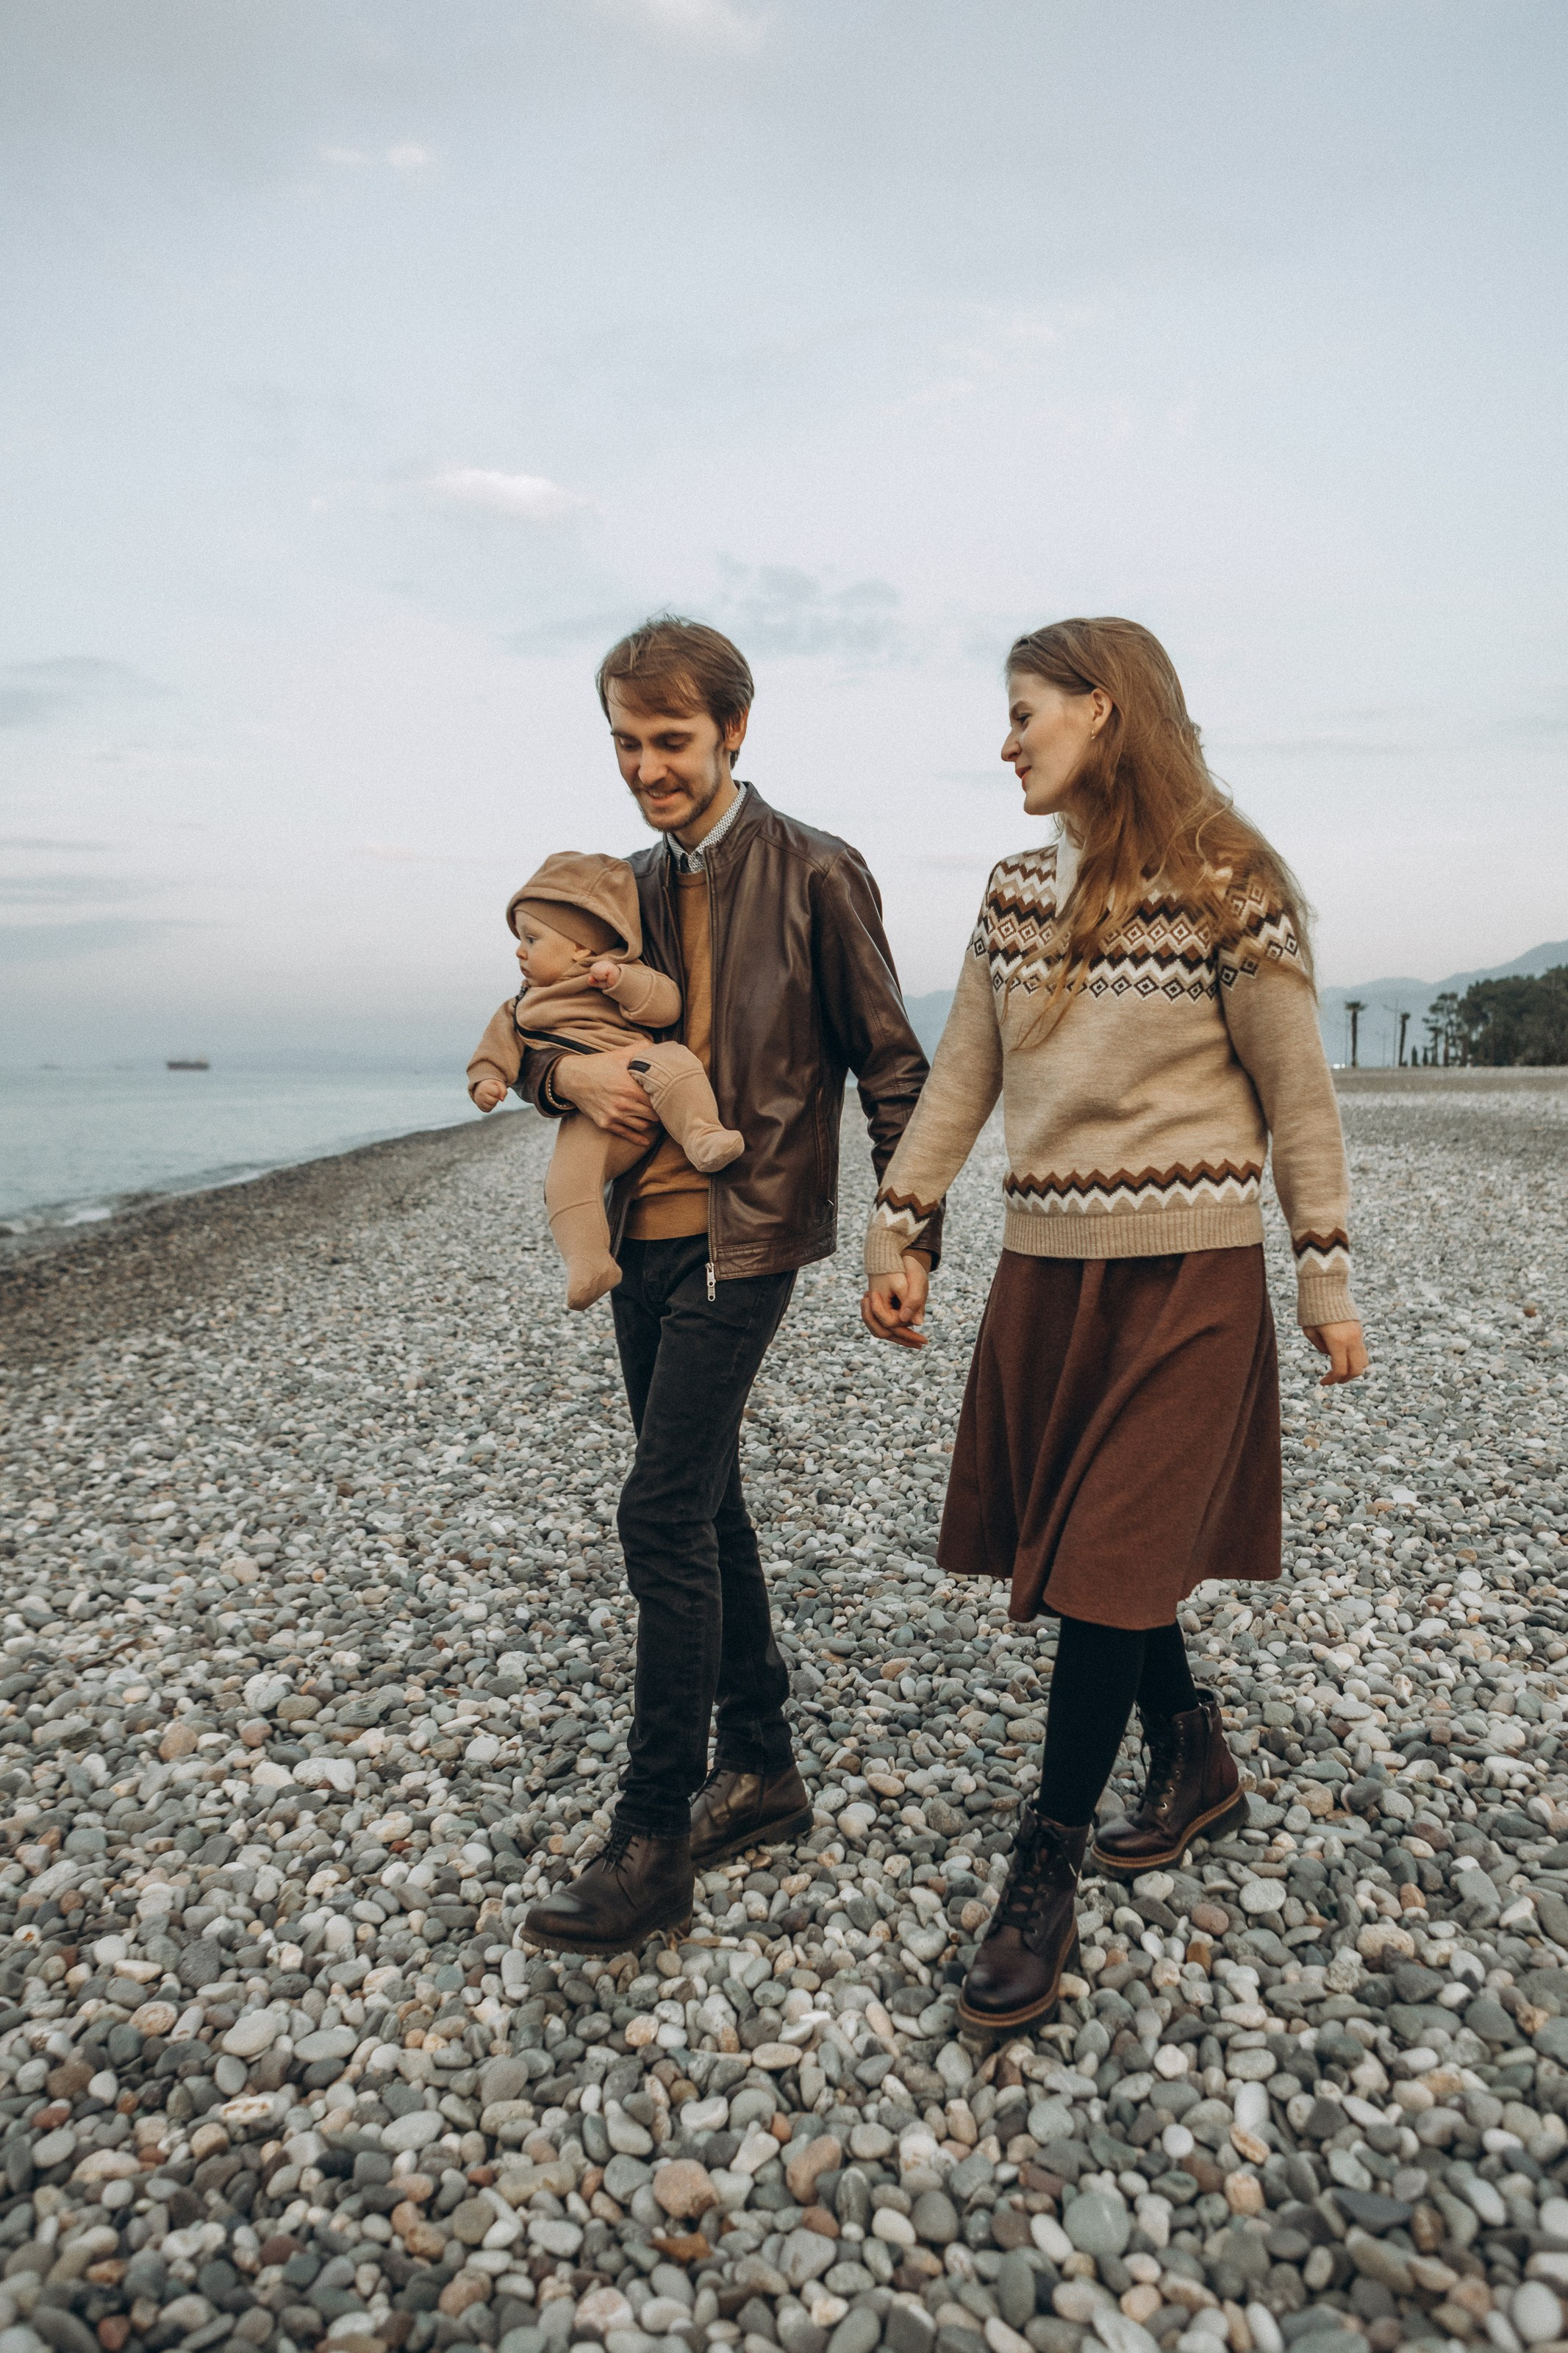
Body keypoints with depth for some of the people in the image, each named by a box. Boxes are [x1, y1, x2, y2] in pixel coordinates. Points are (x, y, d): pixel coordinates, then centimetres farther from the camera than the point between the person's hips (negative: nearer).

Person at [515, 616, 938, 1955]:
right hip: (643, 1235, 7)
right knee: (704, 1507, 13)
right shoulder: (634, 885, 12)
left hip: (742, 1237, -7)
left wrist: (908, 1238, -9)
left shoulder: (814, 876, -7)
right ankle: (761, 1771, 29)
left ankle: (653, 1846, 2)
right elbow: (538, 1031, 19)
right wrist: (567, 1070, -6)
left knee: (664, 1516, -10)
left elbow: (893, 1068, -5)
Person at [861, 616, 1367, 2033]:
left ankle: (1044, 1884, 10)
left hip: (1185, 1273, -6)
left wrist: (1326, 1282, -2)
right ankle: (1197, 1768, 38)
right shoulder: (1017, 893, 9)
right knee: (1075, 1541, 13)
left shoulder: (1225, 888, -8)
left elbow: (1297, 1095, -4)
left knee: (1110, 1563, -3)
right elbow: (960, 1078, 10)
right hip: (1046, 1267, 6)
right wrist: (895, 1237, 6)